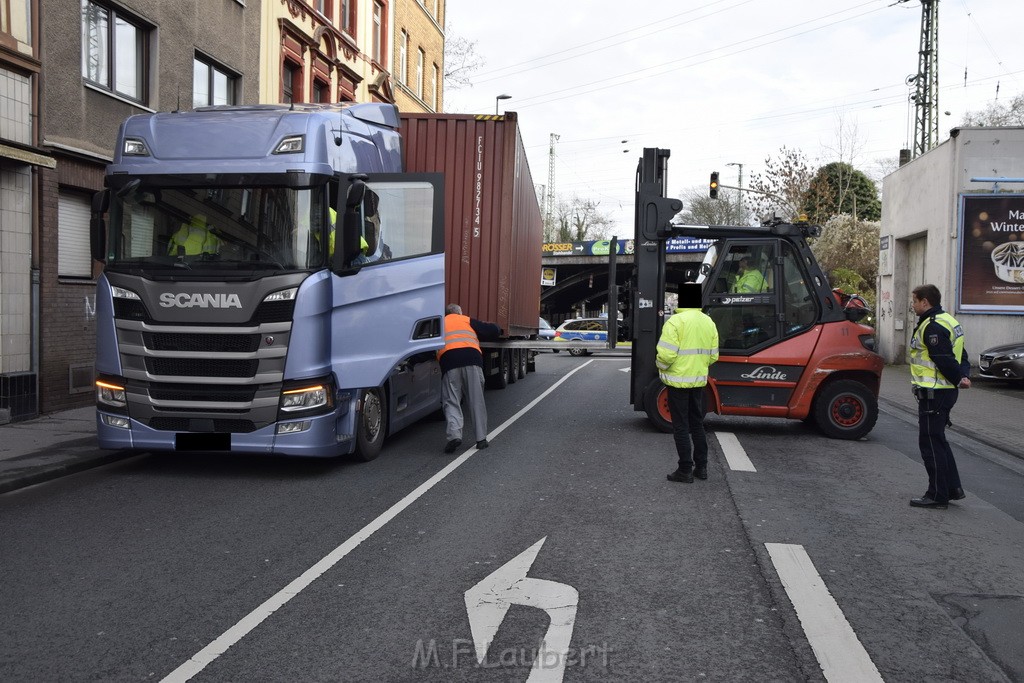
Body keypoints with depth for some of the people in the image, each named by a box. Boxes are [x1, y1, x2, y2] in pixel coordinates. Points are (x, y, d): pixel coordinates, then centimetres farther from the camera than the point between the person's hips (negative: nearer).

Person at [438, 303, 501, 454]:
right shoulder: (468, 320, 23)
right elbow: (493, 331, 18)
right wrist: (496, 328, 39)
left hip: (448, 361, 0)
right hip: (471, 358, 0)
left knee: (451, 402, 1)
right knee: (477, 401, 6)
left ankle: (454, 435, -20)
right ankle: (481, 438, 6)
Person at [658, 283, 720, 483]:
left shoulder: (675, 322, -16)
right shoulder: (709, 322, 5)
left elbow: (666, 354, -21)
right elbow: (713, 356, 8)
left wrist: (661, 367, -2)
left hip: (678, 381, -6)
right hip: (699, 381, 6)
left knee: (681, 427, 1)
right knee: (697, 424, 17)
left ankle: (685, 470, 4)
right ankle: (701, 467, 21)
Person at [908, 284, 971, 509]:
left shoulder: (932, 327, -18)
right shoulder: (948, 321, 16)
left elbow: (945, 361, -23)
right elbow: (961, 356, 15)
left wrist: (958, 379, -12)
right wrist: (964, 375, 1)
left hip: (933, 393, -11)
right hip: (945, 391, 11)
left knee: (931, 442, -3)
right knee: (937, 440, 19)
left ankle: (937, 495, 4)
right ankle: (952, 488, 25)